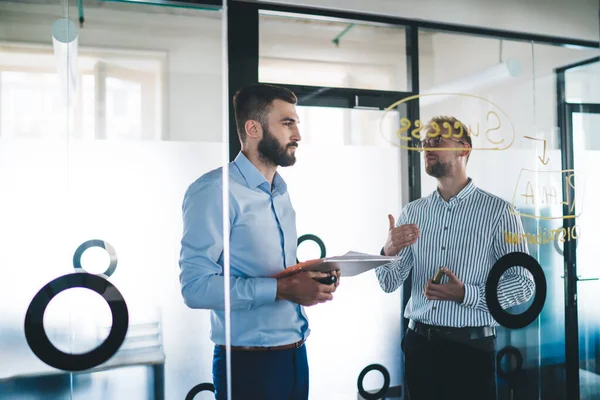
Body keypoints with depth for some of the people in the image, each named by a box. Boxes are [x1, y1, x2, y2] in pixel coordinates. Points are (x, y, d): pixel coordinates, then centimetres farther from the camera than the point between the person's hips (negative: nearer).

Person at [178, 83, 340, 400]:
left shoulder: (281, 193, 12)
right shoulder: (215, 190, -17)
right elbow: (196, 285, -23)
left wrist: (312, 278, -2)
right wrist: (281, 289, -25)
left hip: (295, 355, 8)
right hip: (249, 362, -8)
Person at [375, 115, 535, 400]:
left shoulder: (498, 210, -7)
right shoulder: (412, 212, 4)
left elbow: (523, 284, -7)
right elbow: (389, 284, 2)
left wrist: (466, 294, -21)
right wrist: (388, 252, -18)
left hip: (471, 347, -3)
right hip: (419, 344, 4)